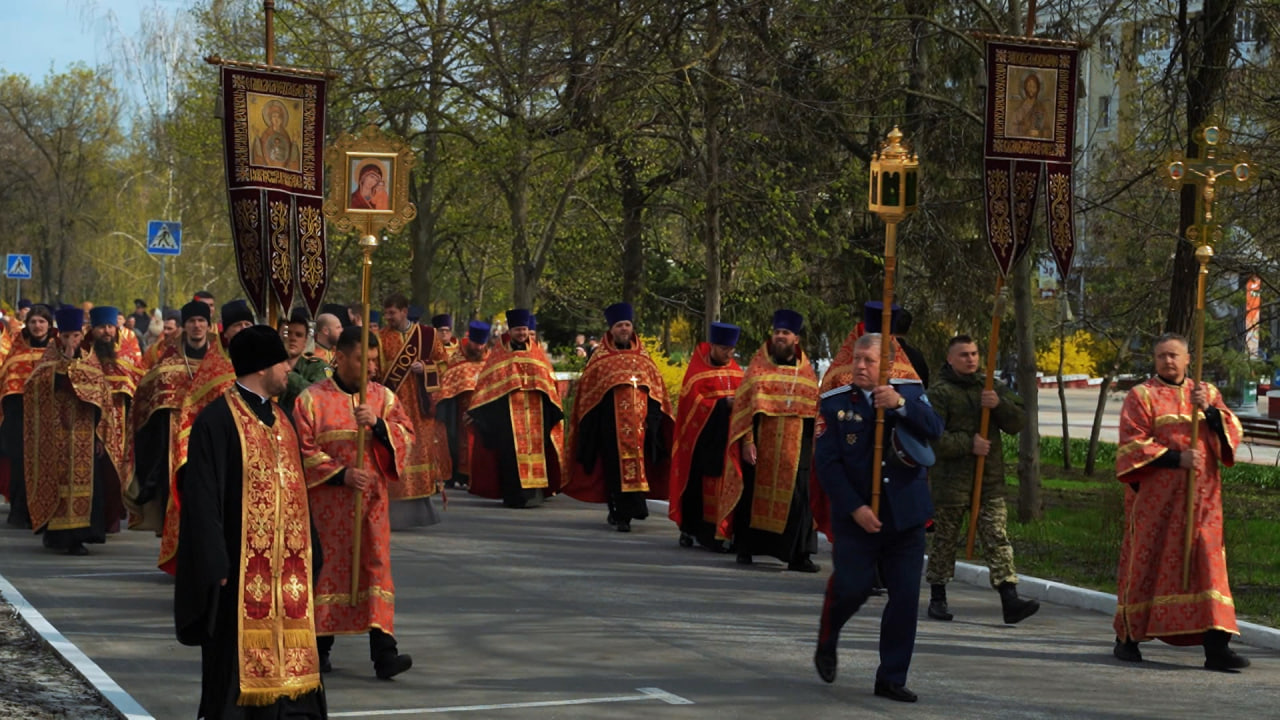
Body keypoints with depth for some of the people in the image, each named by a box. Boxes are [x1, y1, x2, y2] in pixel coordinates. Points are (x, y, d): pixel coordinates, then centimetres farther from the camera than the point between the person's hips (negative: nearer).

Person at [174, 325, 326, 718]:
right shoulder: (218, 420, -10)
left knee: (287, 662, 7)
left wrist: (307, 554, 13)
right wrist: (216, 566, -18)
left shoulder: (280, 419, 14)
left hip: (286, 570, 7)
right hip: (241, 568, -7)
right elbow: (202, 498, -13)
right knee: (240, 664, -2)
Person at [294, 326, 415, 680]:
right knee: (326, 569, 3)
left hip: (372, 500, 2)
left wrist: (378, 424, -18)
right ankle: (320, 647, 15)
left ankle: (384, 652, -9)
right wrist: (340, 475, -15)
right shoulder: (312, 399, -1)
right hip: (327, 501, -2)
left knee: (376, 567, -4)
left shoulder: (383, 396, 9)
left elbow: (406, 437, 0)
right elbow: (303, 451, -5)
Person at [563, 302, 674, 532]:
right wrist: (590, 424, -2)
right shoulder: (601, 357, 6)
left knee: (636, 462, 0)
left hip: (638, 421, 3)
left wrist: (652, 418, 2)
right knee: (617, 467, -5)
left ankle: (619, 512, 11)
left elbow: (656, 389, 13)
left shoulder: (643, 357, 13)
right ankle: (621, 514, -2)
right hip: (611, 423, -2)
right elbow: (586, 389, 5)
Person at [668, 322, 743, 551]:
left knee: (720, 482, 0)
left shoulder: (735, 370, 11)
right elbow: (694, 403, -10)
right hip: (702, 435, -4)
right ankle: (689, 529, 12)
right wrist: (723, 404, -20)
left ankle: (709, 532, 4)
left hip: (726, 438, 4)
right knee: (696, 481, 1)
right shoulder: (698, 370, -4)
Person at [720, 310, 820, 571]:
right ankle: (745, 549, 17)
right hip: (761, 445, -1)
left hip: (795, 449, 1)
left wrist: (816, 447, 3)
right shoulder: (759, 366, 4)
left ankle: (798, 555, 0)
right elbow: (744, 404, -2)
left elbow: (815, 412, 12)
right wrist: (747, 441, -11)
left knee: (796, 499, -4)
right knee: (753, 495, 4)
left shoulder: (807, 373, 11)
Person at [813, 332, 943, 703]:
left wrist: (900, 405, -25)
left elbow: (935, 429, -11)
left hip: (905, 516, 2)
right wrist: (855, 508, -14)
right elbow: (827, 463, -6)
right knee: (851, 589, -6)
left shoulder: (910, 392, 5)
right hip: (856, 518, -2)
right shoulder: (835, 403, -2)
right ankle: (826, 645, 25)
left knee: (906, 597, 0)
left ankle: (891, 679, 11)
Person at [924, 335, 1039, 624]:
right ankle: (937, 599, 18)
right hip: (950, 479, -4)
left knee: (997, 540, -4)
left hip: (990, 480, 4)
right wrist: (969, 444, -18)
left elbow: (1018, 423, 7)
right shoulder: (939, 393, -3)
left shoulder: (992, 388, 14)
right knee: (945, 542, 6)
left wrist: (1000, 405, -12)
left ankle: (1010, 600, -9)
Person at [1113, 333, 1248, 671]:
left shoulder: (1207, 393, 14)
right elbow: (1132, 445, -8)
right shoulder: (1141, 396, 1)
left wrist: (1209, 410, -13)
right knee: (1147, 562, 3)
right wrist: (1176, 458, -17)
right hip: (1155, 497, -3)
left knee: (1207, 563, -5)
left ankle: (1216, 646, -9)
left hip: (1201, 498, 3)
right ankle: (1127, 638, 18)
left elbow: (1233, 432, 5)